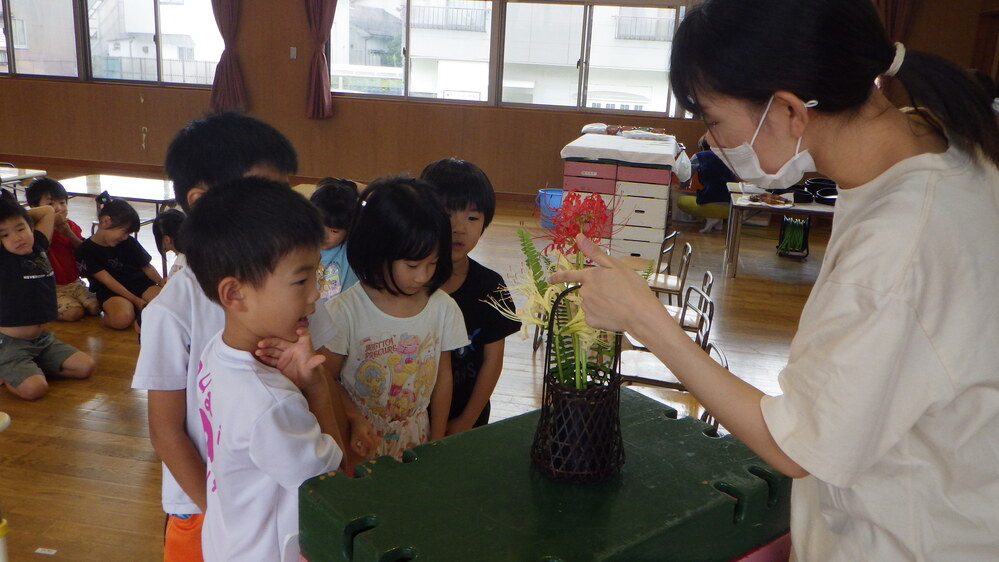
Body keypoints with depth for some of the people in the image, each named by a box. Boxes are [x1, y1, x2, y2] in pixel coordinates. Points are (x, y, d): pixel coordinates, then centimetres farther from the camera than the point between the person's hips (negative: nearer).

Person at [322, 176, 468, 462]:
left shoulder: (443, 307, -8)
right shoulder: (346, 311, -18)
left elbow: (443, 375, 1)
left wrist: (437, 442, 6)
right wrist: (355, 420, -24)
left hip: (417, 439, 3)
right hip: (362, 442, -2)